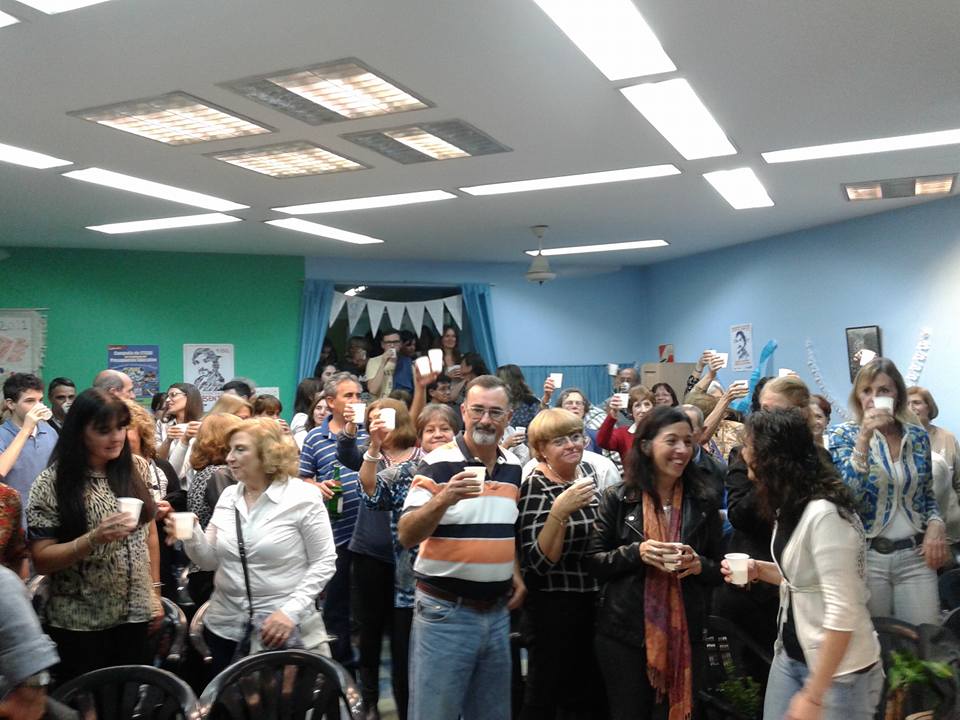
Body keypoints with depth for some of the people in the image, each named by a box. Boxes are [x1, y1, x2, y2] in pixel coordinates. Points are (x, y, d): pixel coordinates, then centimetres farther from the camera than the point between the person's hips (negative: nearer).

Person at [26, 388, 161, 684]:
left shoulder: (137, 468, -1)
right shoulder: (51, 483, -12)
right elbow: (42, 560, -12)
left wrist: (154, 590, 9)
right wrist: (94, 539, -26)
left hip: (135, 613, 3)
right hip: (79, 623, -3)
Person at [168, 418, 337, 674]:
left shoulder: (303, 497, -10)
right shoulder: (228, 496, 6)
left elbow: (323, 562, -8)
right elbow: (210, 560, 9)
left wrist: (292, 610, -16)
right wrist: (192, 536, -10)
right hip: (225, 627, 5)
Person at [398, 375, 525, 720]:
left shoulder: (514, 467, 7)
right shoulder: (437, 464, -12)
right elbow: (407, 536, -18)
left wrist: (516, 573, 6)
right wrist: (443, 499, -33)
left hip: (497, 611, 6)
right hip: (445, 612, -6)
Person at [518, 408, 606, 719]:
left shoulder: (587, 469, 2)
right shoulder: (536, 486, -18)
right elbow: (538, 562, -26)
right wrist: (559, 511, -36)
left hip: (592, 599, 7)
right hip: (552, 605, -7)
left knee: (592, 692, 18)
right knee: (546, 693, 4)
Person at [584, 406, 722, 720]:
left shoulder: (704, 502, 3)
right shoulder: (618, 498, -4)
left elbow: (719, 570, 9)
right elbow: (592, 561, -3)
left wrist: (699, 565, -13)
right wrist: (636, 552, -19)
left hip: (685, 634, 2)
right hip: (625, 634, -2)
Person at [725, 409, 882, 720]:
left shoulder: (825, 514, -24)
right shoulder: (790, 507, 4)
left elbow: (843, 614, -26)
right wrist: (759, 570, 0)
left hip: (838, 671, -8)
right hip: (791, 656, 8)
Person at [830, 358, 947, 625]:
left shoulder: (918, 436, 4)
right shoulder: (844, 435, -6)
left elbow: (927, 494, 15)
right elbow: (846, 495, -19)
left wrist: (936, 524, -5)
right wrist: (864, 437, -24)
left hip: (916, 555, 3)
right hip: (867, 555, -2)